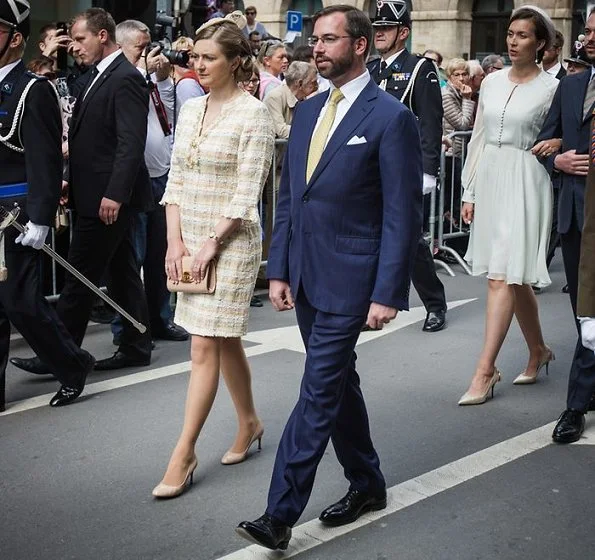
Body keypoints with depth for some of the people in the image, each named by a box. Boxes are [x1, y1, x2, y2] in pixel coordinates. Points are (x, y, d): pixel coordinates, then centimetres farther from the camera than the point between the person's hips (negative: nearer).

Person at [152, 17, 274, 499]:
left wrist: (211, 244, -15)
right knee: (225, 341, 17)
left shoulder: (253, 114, -11)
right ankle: (249, 423, 34)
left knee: (206, 347, -6)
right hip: (190, 238, 7)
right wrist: (175, 240, 0)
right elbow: (176, 180, 10)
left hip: (230, 240, -7)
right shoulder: (191, 109, 9)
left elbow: (247, 193, -14)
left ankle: (184, 454, 0)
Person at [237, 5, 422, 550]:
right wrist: (279, 269, 9)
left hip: (349, 280, -8)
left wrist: (387, 292, -15)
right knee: (338, 384, 17)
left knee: (319, 393, -6)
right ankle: (367, 484, 33)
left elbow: (402, 215, -12)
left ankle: (280, 515, -1)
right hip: (306, 277, 8)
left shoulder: (392, 118, -11)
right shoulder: (307, 111, 11)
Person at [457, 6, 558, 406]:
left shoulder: (551, 88, -5)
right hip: (489, 179, 6)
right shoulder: (492, 82, 10)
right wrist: (470, 192, 12)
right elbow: (478, 138, 13)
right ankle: (538, 351, 31)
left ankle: (486, 369, -6)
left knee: (503, 277, -10)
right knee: (514, 276, 14)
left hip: (525, 183, -6)